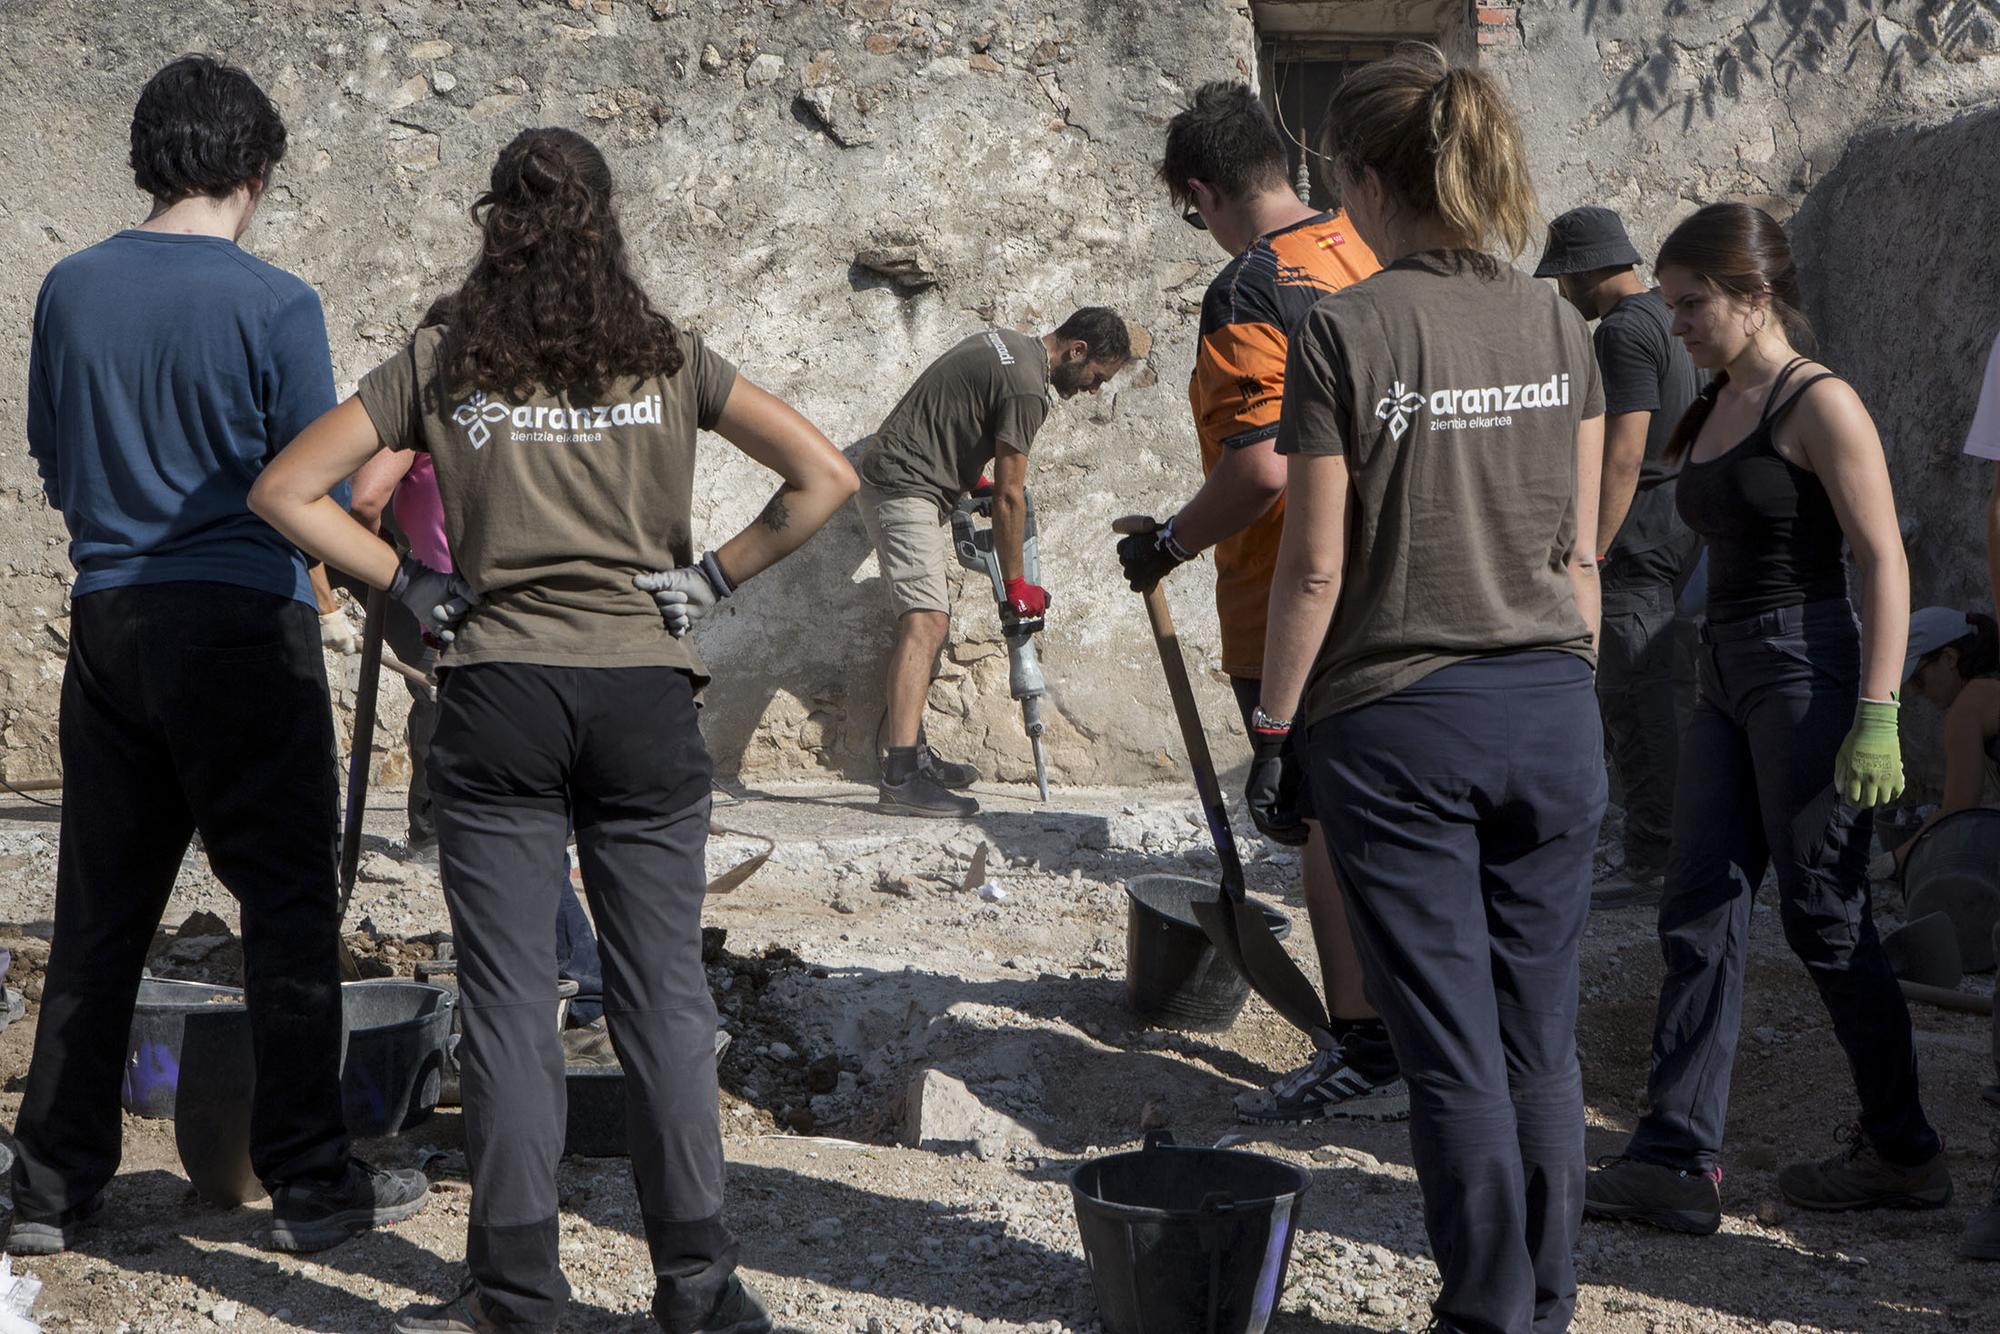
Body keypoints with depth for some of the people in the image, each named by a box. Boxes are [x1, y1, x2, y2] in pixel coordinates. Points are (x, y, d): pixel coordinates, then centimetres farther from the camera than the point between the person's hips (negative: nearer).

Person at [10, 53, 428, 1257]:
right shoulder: (274, 304, -10)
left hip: (107, 617, 5)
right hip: (245, 619, -5)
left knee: (100, 911, 11)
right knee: (290, 904, 4)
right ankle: (311, 1181, 8)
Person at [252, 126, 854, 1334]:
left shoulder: (442, 364, 4)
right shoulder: (669, 359, 4)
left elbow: (285, 490, 2)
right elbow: (824, 477, -2)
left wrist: (407, 581, 6)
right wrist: (715, 577, 3)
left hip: (500, 695, 0)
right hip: (647, 692, 1)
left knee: (509, 996, 5)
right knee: (664, 988, 7)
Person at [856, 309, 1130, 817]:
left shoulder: (1005, 341, 14)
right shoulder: (1026, 385, -17)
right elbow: (1009, 496, -15)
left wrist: (968, 473, 35)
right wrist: (1015, 584, -6)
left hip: (887, 476, 11)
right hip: (905, 489, -11)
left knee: (925, 619, 17)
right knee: (926, 620, -21)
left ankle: (912, 753, 22)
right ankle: (901, 777, -33)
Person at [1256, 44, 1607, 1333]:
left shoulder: (1345, 331, -11)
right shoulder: (1557, 324, 4)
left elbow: (1317, 567, -10)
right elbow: (1580, 551, 8)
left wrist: (1278, 718, 1)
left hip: (1398, 723, -5)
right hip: (1551, 712, 5)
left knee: (1452, 1045, 3)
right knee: (1542, 1036, 12)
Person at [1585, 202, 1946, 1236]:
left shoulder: (1819, 405, -11)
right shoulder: (1715, 409, 14)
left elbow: (1885, 563, -15)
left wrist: (1877, 714, -21)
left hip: (1808, 672, -8)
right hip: (1726, 677, 8)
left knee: (1823, 917, -1)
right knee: (1698, 913, 3)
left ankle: (1903, 1152, 15)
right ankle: (1676, 1160, 3)